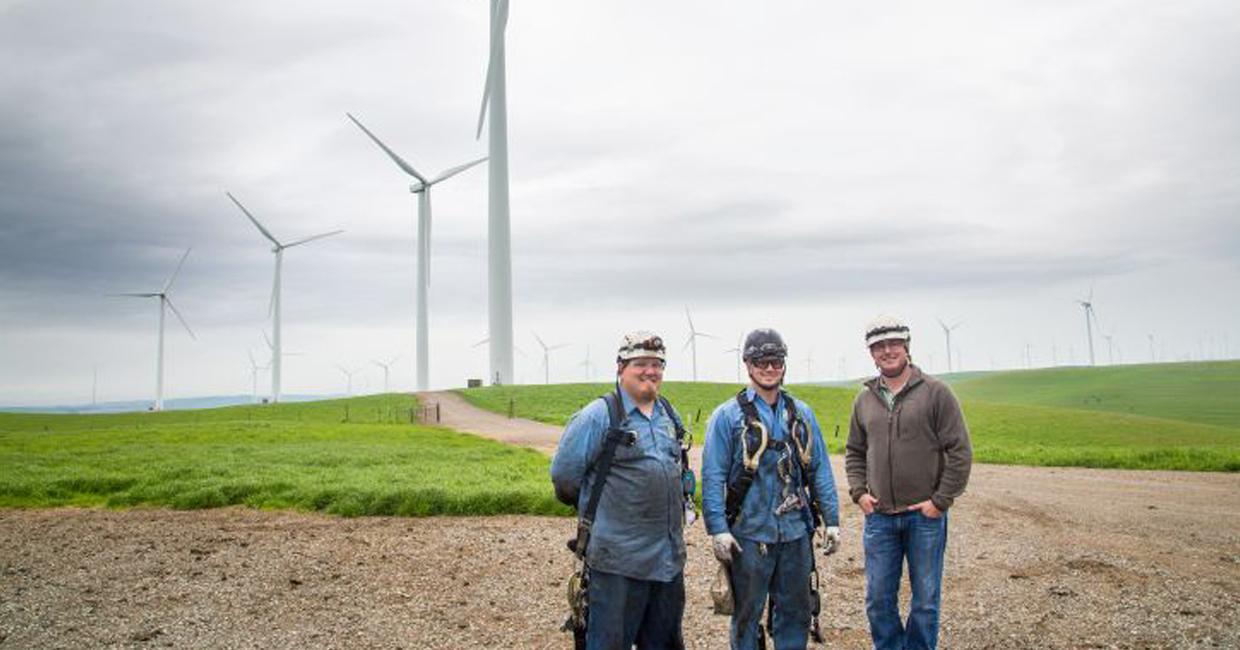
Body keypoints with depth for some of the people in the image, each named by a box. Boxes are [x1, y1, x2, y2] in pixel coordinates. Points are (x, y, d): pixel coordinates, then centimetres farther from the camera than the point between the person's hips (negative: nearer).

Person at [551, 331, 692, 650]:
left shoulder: (670, 415, 9)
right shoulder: (598, 416, -13)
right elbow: (564, 475, -10)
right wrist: (595, 506, 3)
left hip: (670, 558, 7)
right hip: (619, 560, -7)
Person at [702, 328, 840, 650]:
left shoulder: (802, 414, 8)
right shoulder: (727, 416, -5)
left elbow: (820, 470, 9)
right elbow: (713, 477, -9)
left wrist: (832, 520, 4)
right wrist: (718, 529, -15)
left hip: (796, 533, 4)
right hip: (749, 535, -3)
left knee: (796, 612, 15)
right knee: (747, 615, 10)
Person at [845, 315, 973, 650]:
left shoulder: (935, 392, -5)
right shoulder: (864, 400, 7)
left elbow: (960, 451, -7)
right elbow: (854, 452, 17)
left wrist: (941, 501, -10)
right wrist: (858, 492, 3)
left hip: (925, 516, -3)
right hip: (879, 517, 4)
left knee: (926, 601, 9)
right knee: (878, 600, 10)